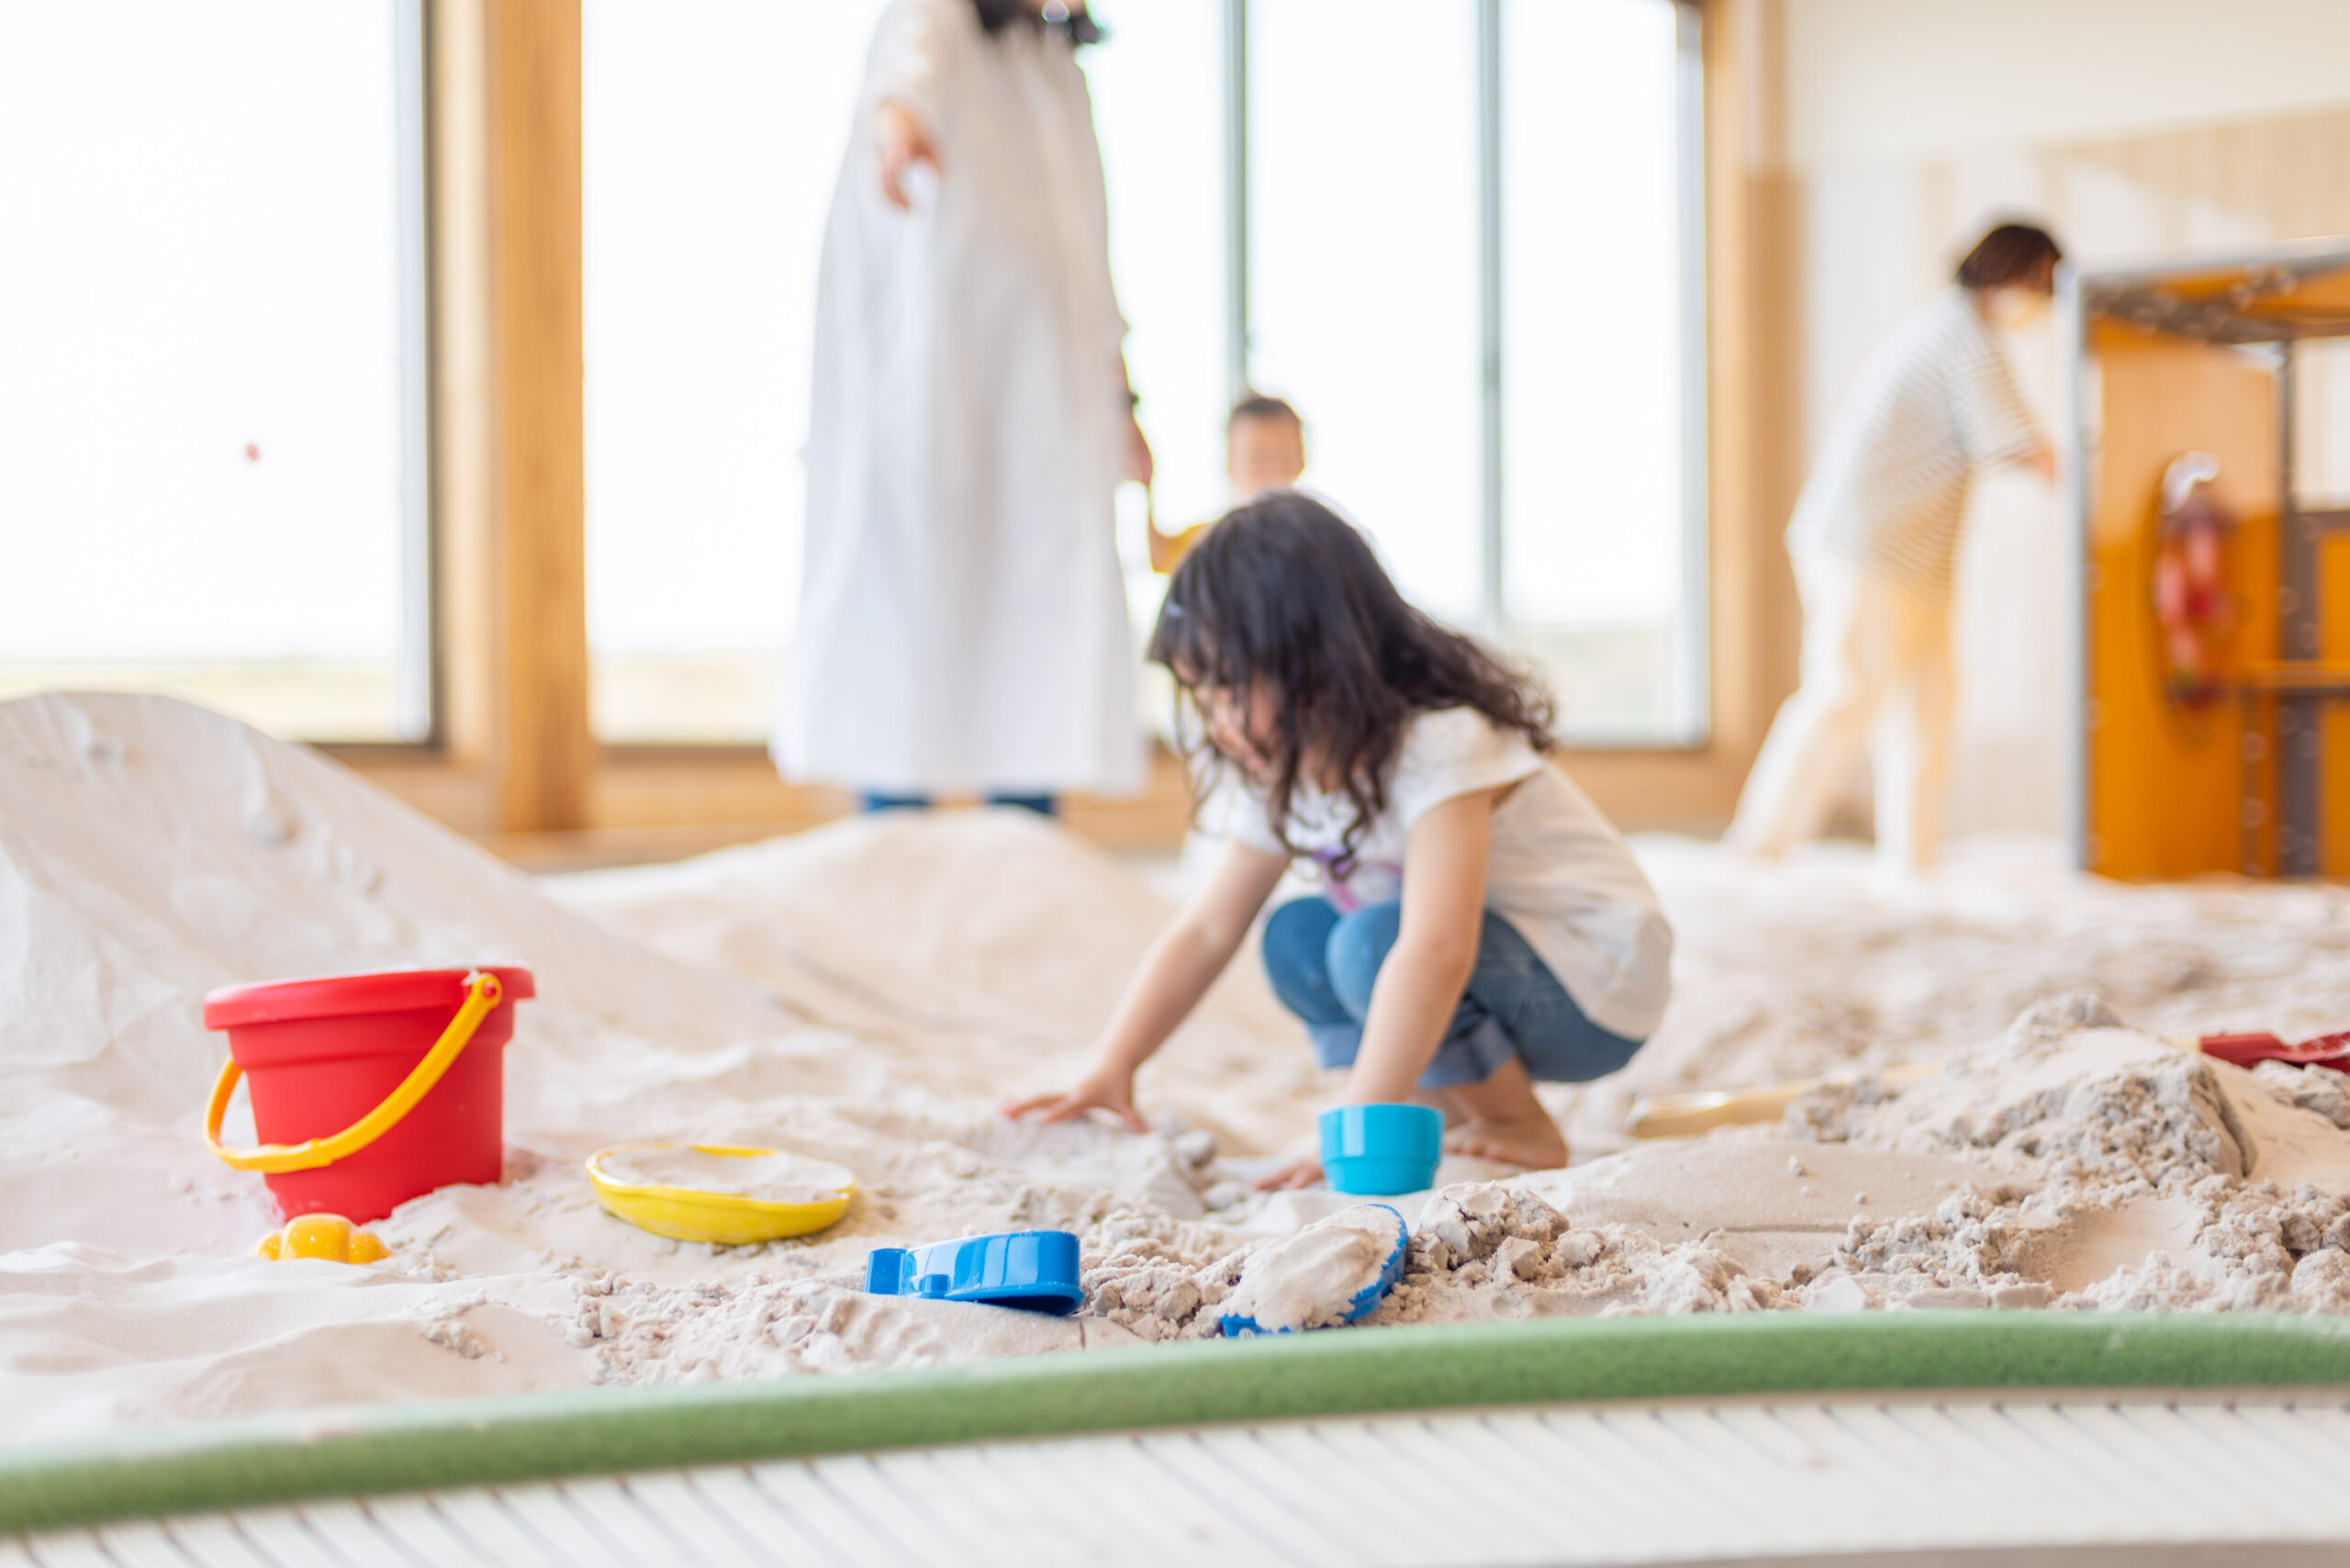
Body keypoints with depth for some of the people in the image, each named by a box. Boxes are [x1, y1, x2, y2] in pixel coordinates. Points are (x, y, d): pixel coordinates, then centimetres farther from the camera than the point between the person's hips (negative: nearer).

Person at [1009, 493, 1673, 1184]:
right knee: (1297, 940, -2)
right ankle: (1463, 1122, 0)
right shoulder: (1289, 772, -2)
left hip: (1597, 981, -8)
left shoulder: (1440, 746, -29)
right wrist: (1111, 1069, -5)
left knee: (1372, 945, -28)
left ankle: (1526, 1135, -10)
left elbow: (1435, 952, -41)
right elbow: (1206, 929, 4)